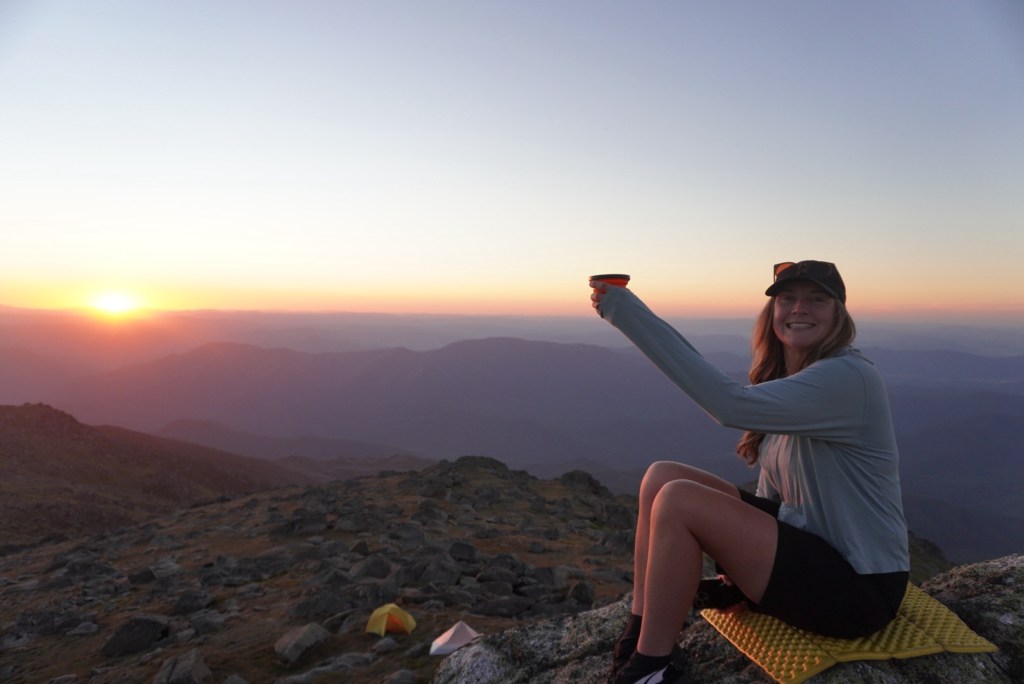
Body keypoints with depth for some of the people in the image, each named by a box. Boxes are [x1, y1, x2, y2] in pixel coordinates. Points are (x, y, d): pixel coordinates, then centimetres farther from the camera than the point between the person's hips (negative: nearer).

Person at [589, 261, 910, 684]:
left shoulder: (848, 377, -21)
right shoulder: (785, 376, 6)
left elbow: (730, 404, -37)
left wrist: (629, 313, -37)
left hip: (861, 588, -8)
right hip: (805, 543, 8)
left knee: (677, 502, -23)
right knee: (661, 477, -3)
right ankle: (640, 633, 0)